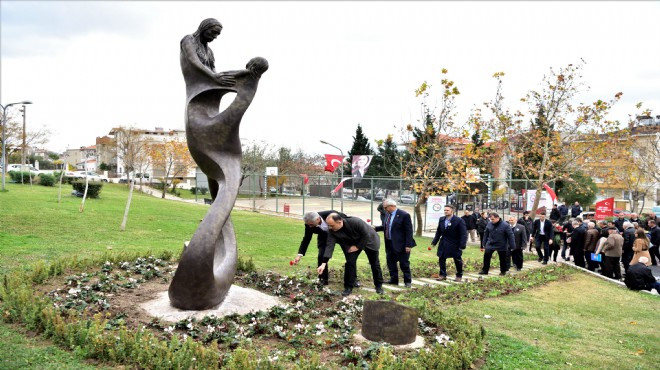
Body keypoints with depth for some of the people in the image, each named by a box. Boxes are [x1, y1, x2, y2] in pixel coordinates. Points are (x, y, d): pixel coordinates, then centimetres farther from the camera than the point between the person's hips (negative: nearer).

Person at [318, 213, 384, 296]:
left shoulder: (356, 222, -41)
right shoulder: (332, 231, -27)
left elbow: (366, 236, -29)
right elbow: (329, 245, -28)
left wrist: (357, 247, -22)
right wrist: (324, 263, -35)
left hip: (369, 240, -3)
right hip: (352, 243, 3)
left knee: (375, 264, 6)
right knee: (350, 263, -11)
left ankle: (379, 285, 25)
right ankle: (348, 287, 1)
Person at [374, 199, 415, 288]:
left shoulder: (404, 215, -17)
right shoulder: (388, 214, 6)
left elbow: (409, 231, -17)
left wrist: (408, 245, -19)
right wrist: (375, 228, 6)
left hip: (401, 244, -8)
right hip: (390, 244, 8)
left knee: (404, 264, 4)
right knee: (390, 262, 14)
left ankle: (408, 281, 19)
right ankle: (394, 279, 27)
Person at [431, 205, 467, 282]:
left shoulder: (459, 220, -14)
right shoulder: (441, 219, 3)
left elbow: (463, 234, -15)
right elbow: (438, 232, 11)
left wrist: (462, 245, -21)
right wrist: (435, 241, 6)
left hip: (455, 245, -4)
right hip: (443, 244, 4)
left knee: (458, 261, 9)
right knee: (441, 259, 4)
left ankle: (459, 276, 24)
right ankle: (442, 275, 16)